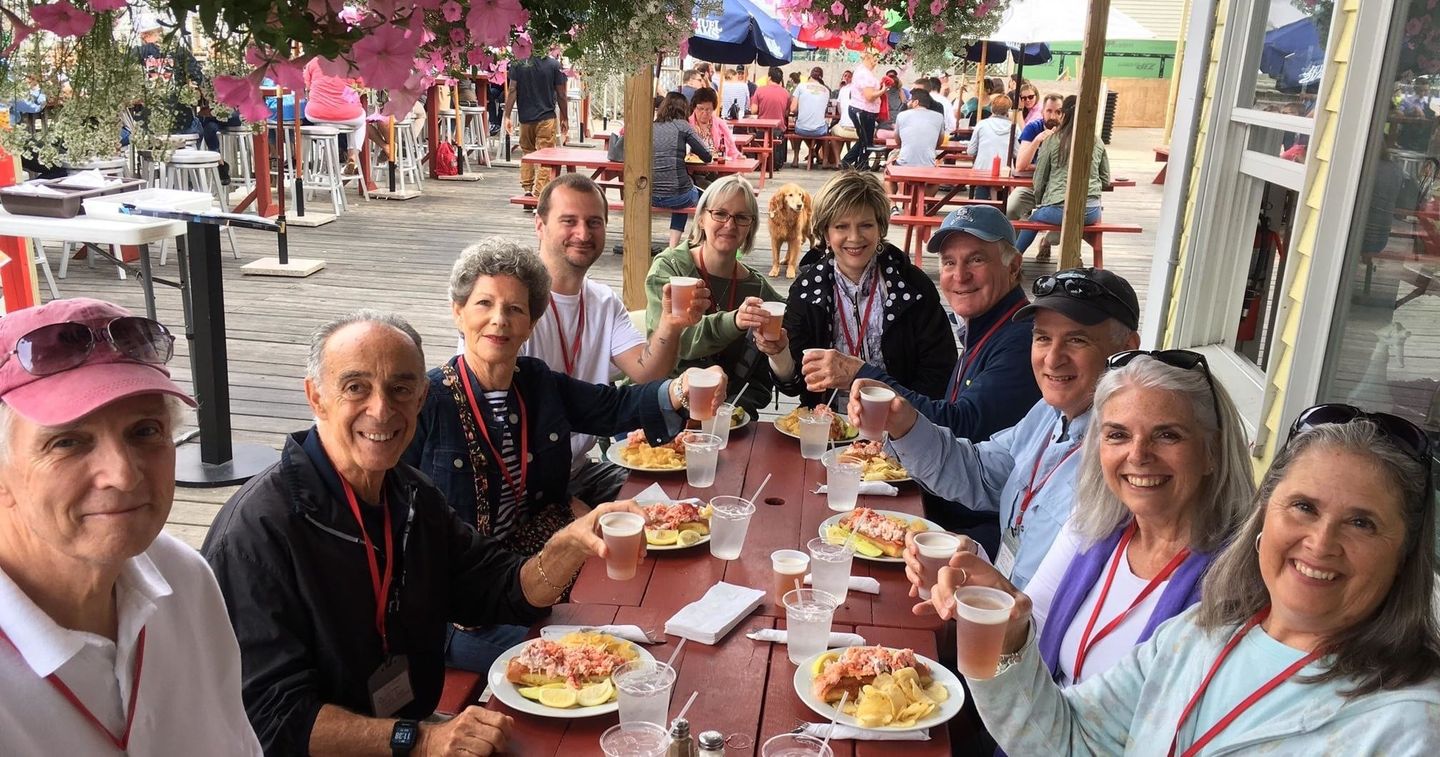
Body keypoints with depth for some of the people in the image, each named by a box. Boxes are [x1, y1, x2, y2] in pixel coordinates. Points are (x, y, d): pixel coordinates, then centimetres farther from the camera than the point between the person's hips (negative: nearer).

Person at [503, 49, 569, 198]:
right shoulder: (554, 64, -6)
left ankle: (527, 188, 21)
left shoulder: (517, 63, -2)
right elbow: (561, 94, -3)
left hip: (525, 117, 3)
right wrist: (564, 118, 8)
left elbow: (512, 90, -6)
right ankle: (540, 192, -4)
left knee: (527, 152, 19)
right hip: (547, 118, -3)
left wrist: (507, 116, -1)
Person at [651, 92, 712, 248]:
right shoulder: (682, 126, -2)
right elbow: (707, 157, -3)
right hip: (676, 196, -4)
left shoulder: (651, 127, 8)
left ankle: (673, 245, 30)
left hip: (651, 197, 4)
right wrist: (692, 149, 19)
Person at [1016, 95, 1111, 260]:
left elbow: (1039, 179, 5)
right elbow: (1105, 180, 14)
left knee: (1034, 218, 27)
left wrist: (1038, 204, 21)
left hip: (1059, 209, -3)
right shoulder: (1097, 143, 7)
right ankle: (1048, 241, 46)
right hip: (1091, 212, 3)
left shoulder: (1051, 141, 0)